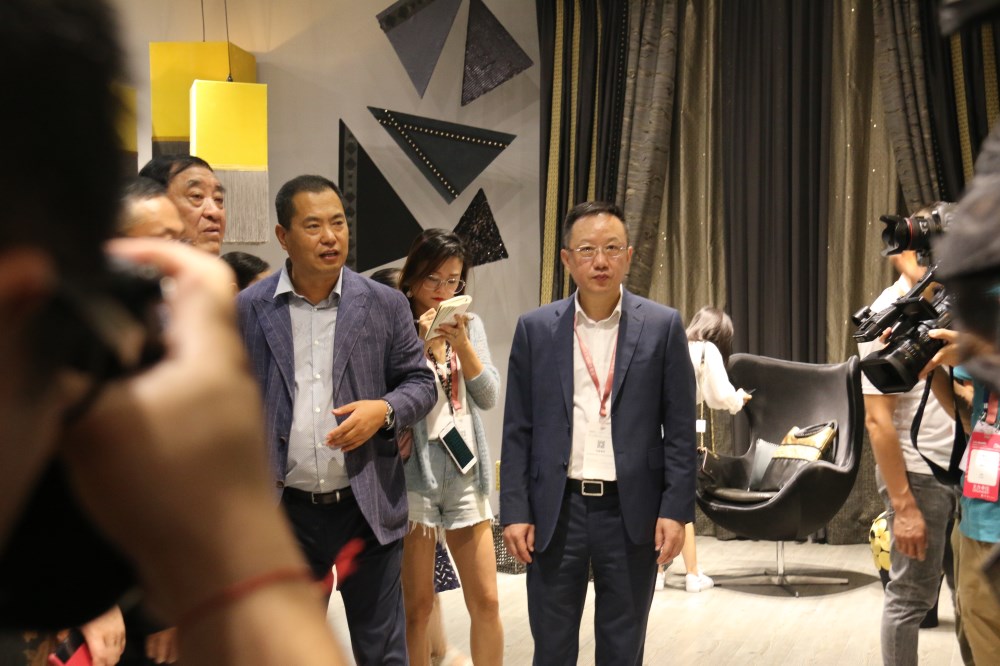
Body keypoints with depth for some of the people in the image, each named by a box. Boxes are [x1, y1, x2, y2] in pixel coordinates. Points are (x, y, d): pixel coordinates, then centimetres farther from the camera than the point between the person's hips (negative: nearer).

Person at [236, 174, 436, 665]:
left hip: (368, 508, 0)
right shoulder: (246, 310, -2)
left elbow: (420, 382, 4)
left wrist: (384, 410, -16)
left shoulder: (385, 304, 0)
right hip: (283, 511, 0)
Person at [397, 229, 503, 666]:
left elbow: (489, 396, 2)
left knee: (486, 602, 5)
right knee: (417, 605, 4)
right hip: (414, 474, -4)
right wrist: (420, 344, -18)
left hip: (466, 474, 4)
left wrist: (462, 344, -11)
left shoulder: (470, 324, 10)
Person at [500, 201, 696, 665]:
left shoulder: (662, 326, 0)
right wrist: (515, 511, -2)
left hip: (631, 511, 0)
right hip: (555, 511, 1)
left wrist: (676, 509, -5)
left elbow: (680, 429, 0)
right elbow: (518, 430, 4)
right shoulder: (536, 329, 3)